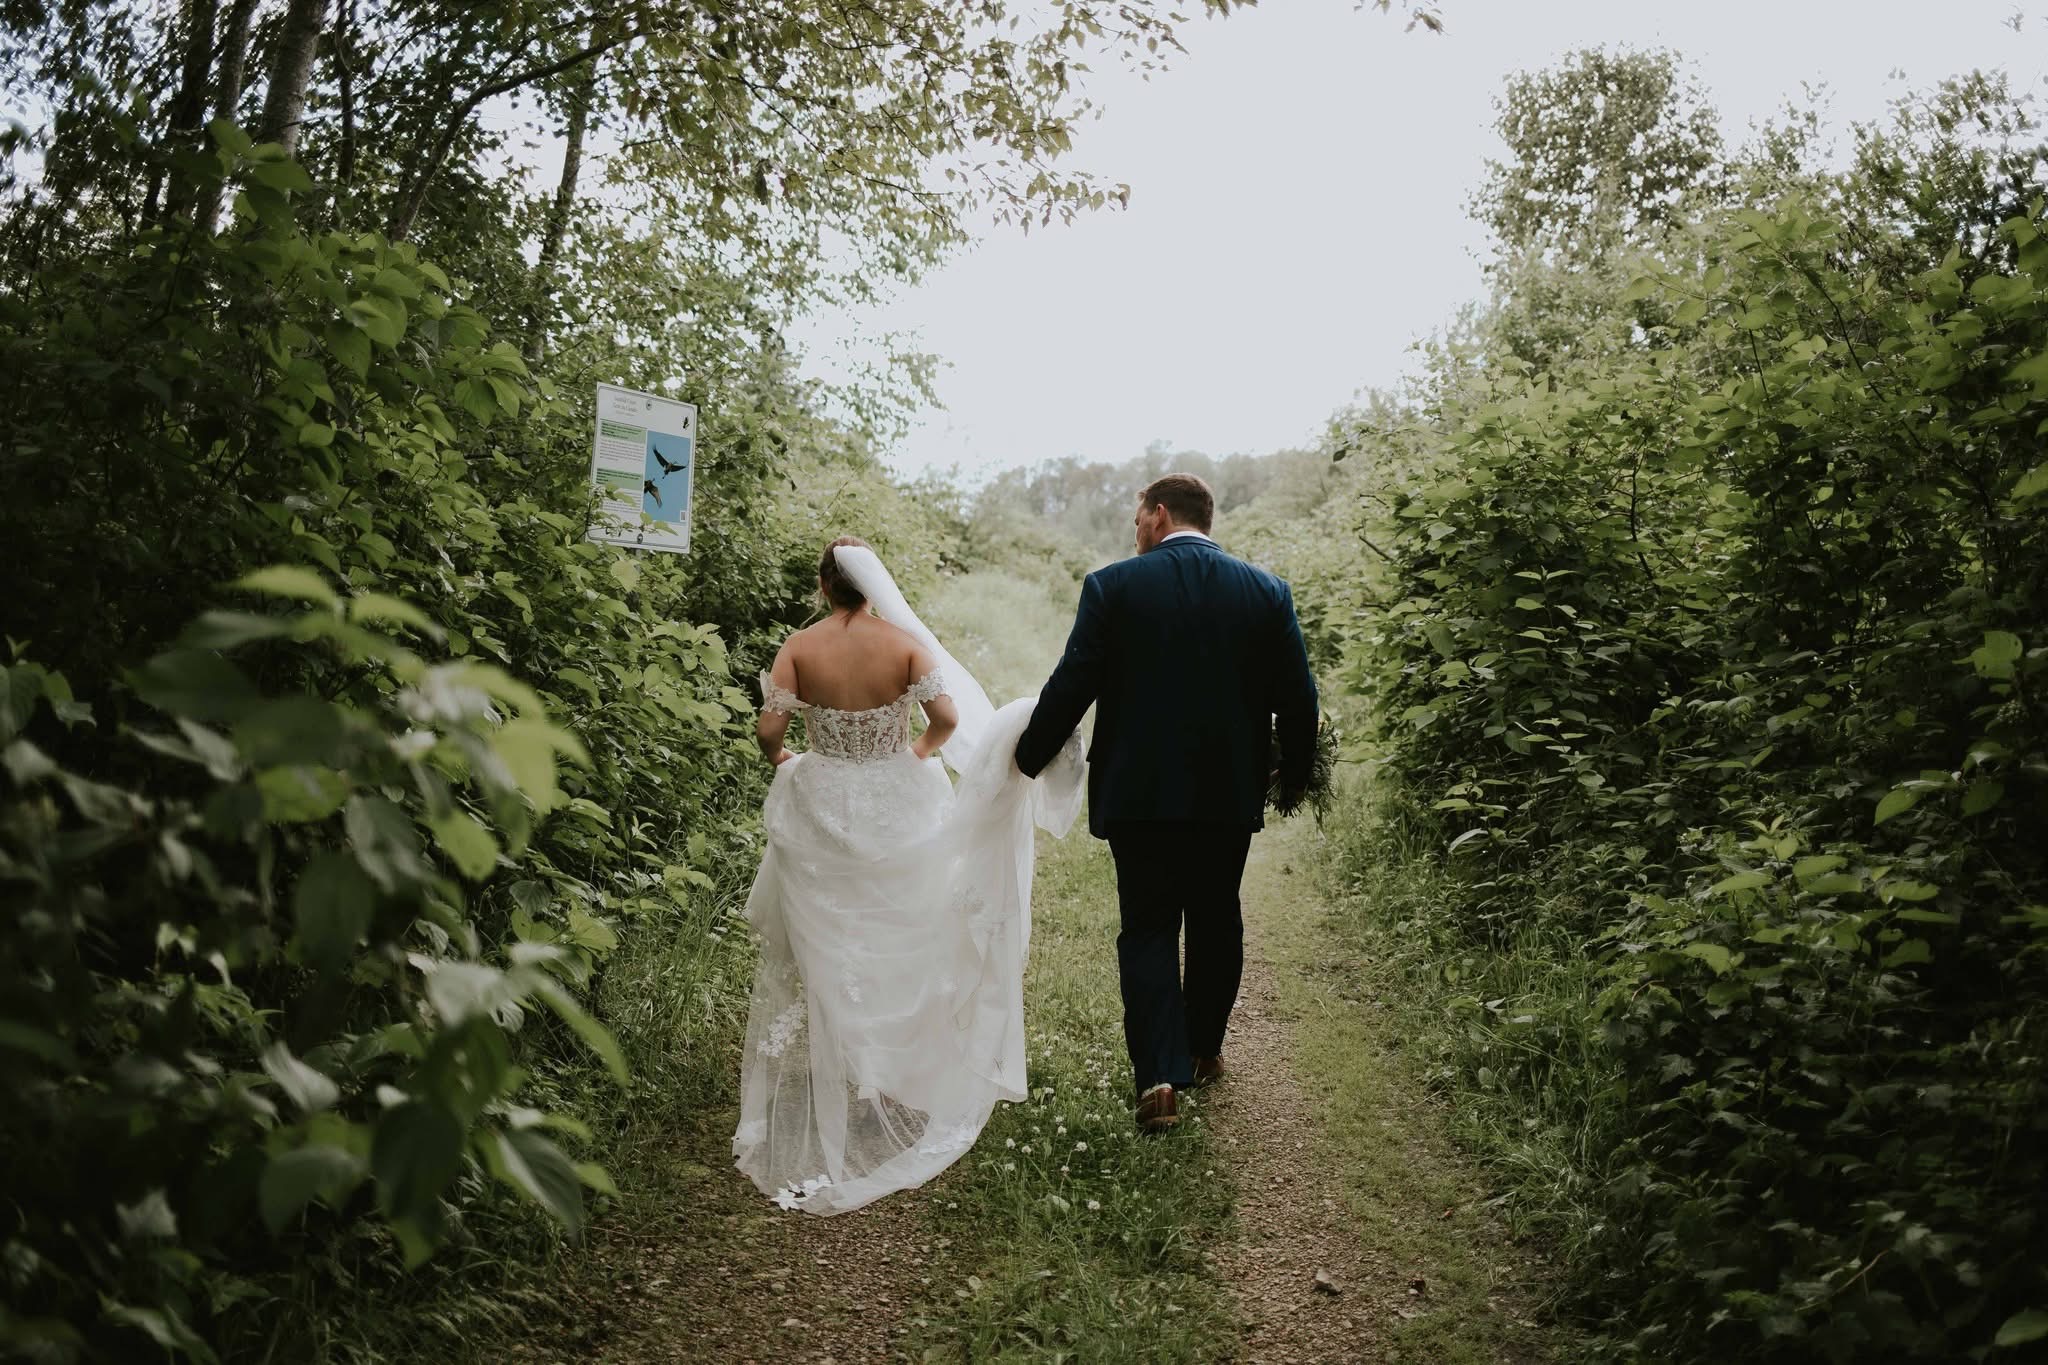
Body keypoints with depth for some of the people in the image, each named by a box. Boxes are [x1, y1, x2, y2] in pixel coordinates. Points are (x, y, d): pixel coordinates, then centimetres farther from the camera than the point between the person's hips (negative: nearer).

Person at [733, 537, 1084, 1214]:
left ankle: (836, 1071, 27)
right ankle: (902, 1067, 31)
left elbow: (769, 729, -15)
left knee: (827, 948, 15)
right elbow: (947, 716, -19)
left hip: (821, 809, 0)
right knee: (898, 940, 19)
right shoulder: (905, 642, -11)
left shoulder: (799, 648, -10)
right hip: (898, 808, 0)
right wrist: (925, 749, 2)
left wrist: (780, 759, 7)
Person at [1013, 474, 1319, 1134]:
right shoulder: (1266, 591, 1)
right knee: (1216, 923, 19)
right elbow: (1297, 699, 2)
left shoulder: (1113, 586, -7)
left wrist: (1029, 757, 6)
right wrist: (1293, 777, 17)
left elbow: (1070, 687, -8)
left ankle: (1160, 1074, -5)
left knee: (1148, 931, 6)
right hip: (1230, 795, 3)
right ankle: (1204, 1050, 34)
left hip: (1139, 794, -3)